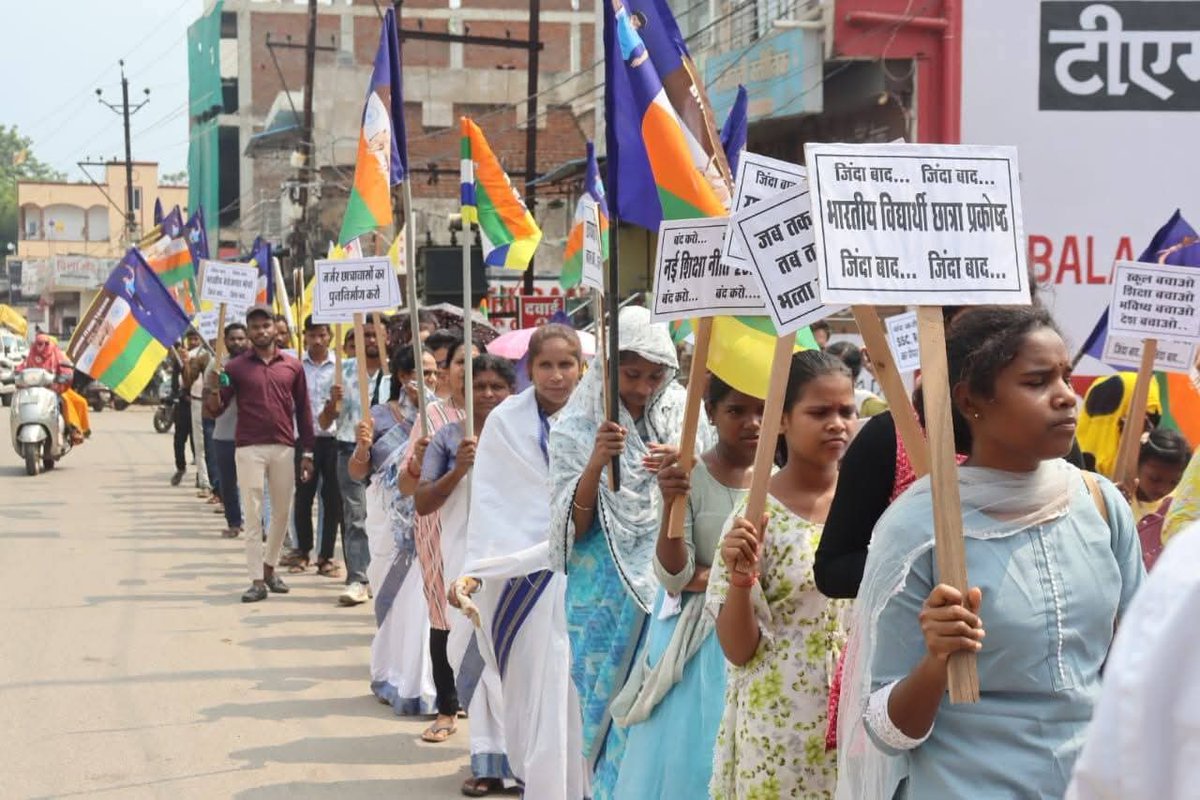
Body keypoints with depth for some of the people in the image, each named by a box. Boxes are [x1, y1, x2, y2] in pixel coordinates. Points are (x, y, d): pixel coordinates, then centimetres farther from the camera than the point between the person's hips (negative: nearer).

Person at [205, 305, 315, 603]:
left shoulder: (292, 365, 7)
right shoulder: (236, 366, 2)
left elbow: (303, 411, 9)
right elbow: (216, 410, 2)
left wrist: (307, 452, 6)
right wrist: (214, 389, -19)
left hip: (284, 448, 2)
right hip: (249, 449, -2)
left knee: (282, 513, 10)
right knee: (253, 515, -2)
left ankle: (270, 567, 27)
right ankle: (257, 580, 0)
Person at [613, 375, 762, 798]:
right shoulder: (687, 477, -9)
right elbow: (673, 577, -14)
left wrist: (712, 578, -13)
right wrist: (671, 505, -29)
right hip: (697, 642, -2)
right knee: (690, 754, 5)